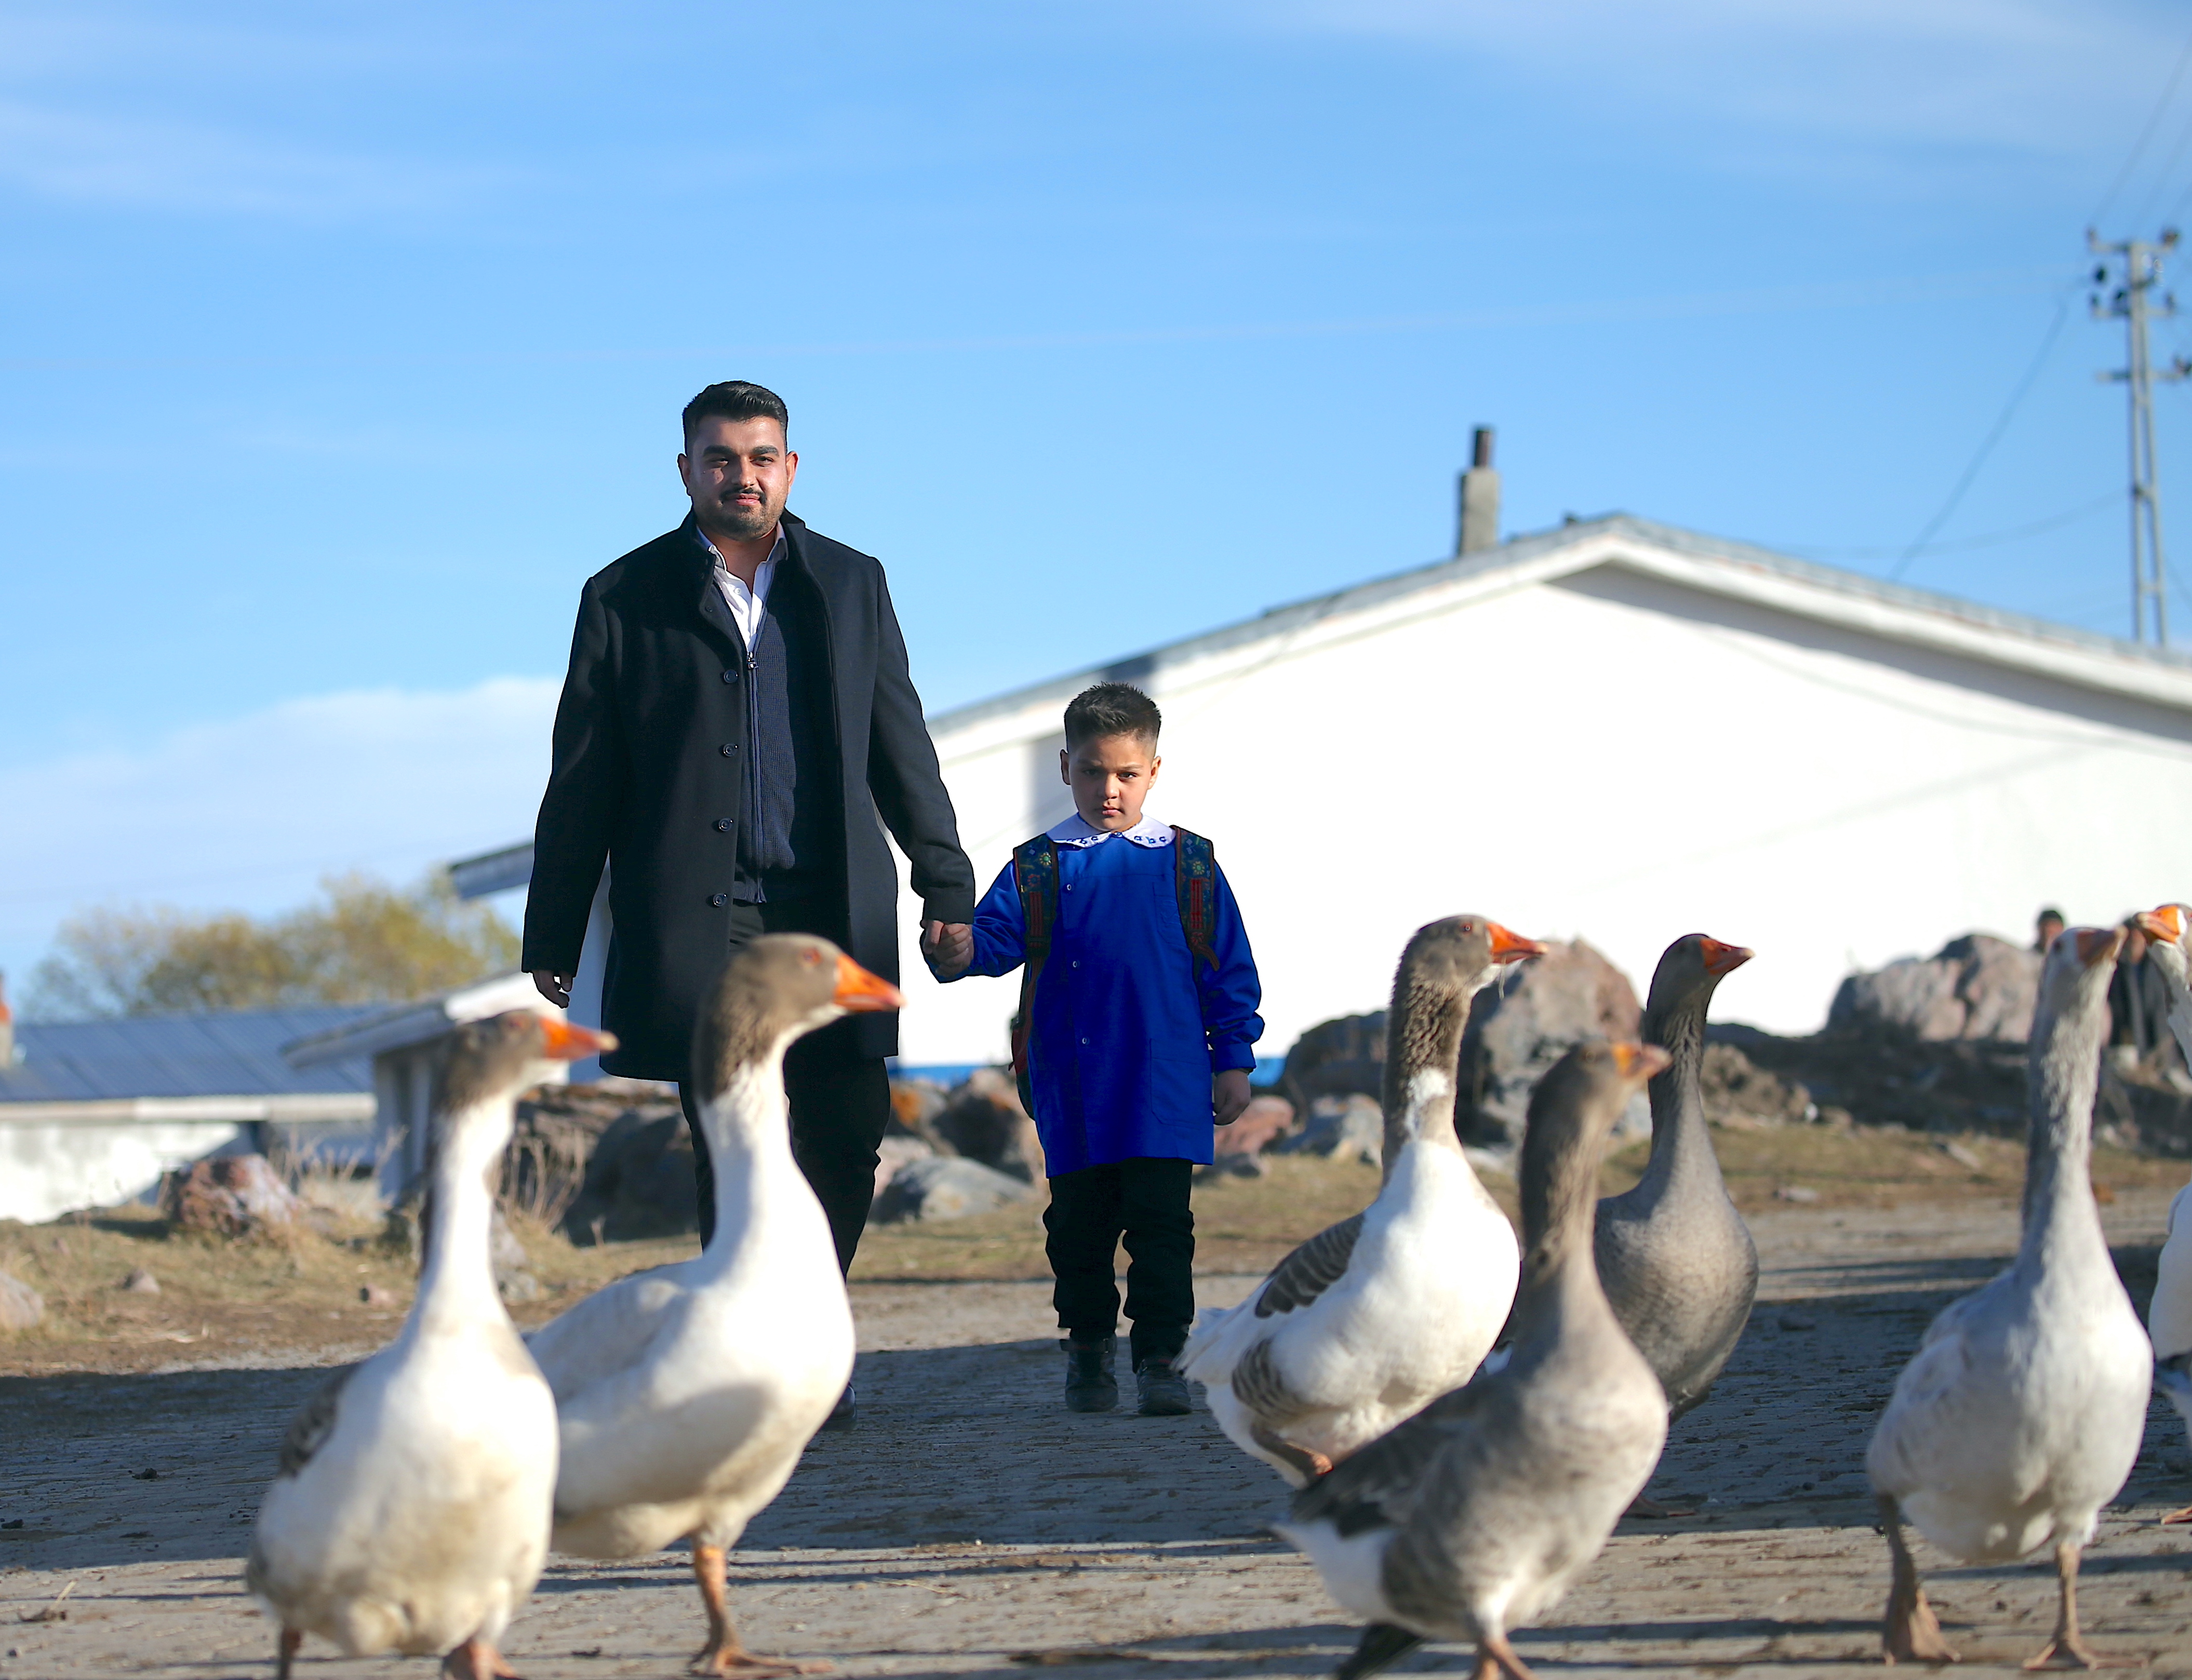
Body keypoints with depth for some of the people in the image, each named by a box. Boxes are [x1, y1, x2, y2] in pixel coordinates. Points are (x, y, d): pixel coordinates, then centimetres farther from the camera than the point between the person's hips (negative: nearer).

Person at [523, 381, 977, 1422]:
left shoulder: (851, 585, 13)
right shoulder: (626, 597, 6)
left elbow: (900, 747, 16)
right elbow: (582, 784, 7)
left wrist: (945, 882, 8)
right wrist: (551, 941, 4)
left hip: (830, 910, 3)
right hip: (694, 918, -2)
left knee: (846, 1140, -1)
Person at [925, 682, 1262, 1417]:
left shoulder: (1189, 866, 5)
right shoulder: (1039, 868, 6)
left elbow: (1228, 968, 6)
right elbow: (997, 934, -4)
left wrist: (1232, 1061, 3)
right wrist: (958, 950, -27)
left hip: (1165, 1082, -1)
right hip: (1071, 1092, 1)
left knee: (1160, 1223, -5)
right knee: (1079, 1225, 8)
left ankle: (1160, 1357, 1)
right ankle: (1088, 1349, 23)